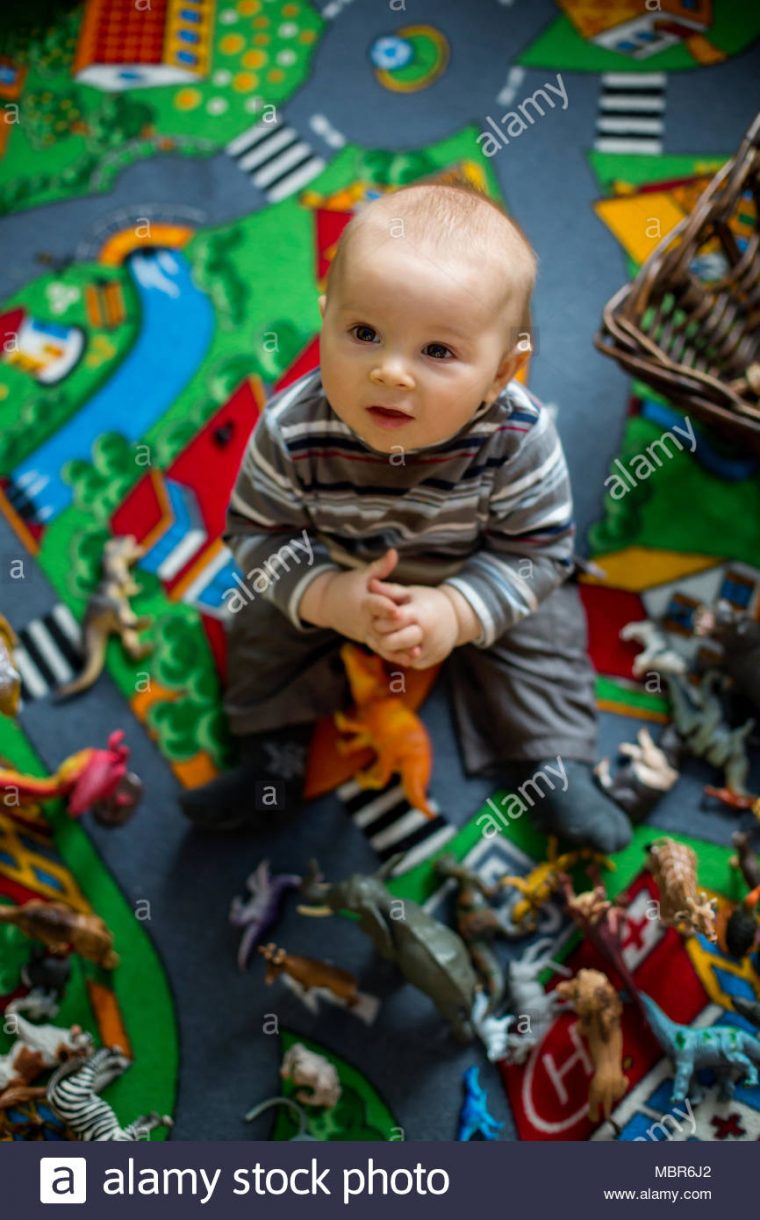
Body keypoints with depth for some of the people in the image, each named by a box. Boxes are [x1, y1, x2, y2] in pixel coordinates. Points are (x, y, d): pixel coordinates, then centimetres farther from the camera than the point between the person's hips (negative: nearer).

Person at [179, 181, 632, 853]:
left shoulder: (518, 438, -34)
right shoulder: (291, 431, -34)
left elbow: (537, 548, -23)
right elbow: (259, 532, -21)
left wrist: (460, 611, -36)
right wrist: (325, 596, -37)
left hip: (476, 584, 0)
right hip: (331, 577, 1)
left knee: (545, 633, -6)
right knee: (261, 622, -4)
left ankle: (555, 767, 13)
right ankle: (273, 757, 13)